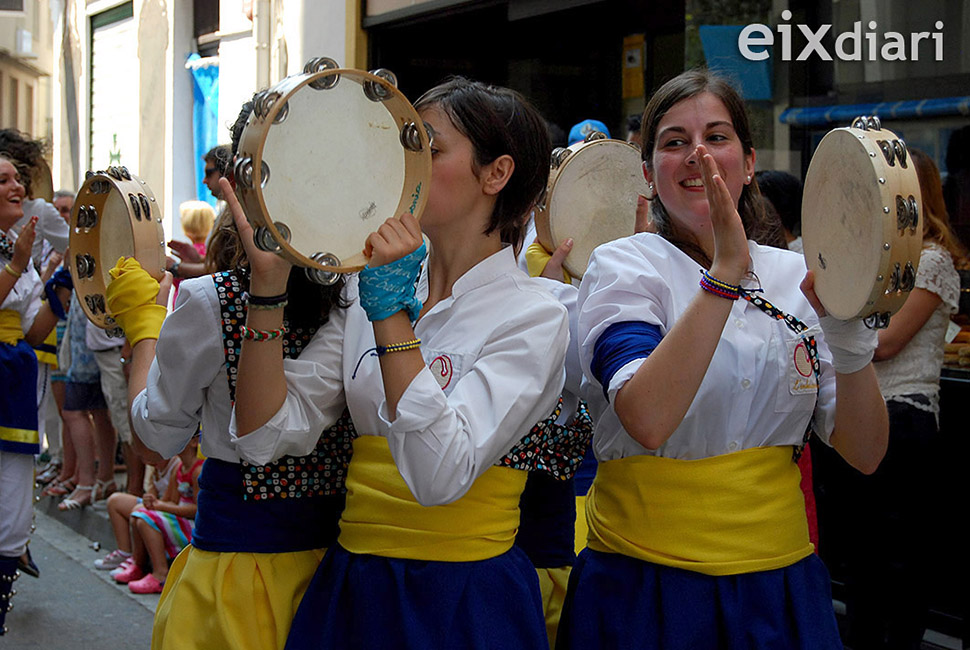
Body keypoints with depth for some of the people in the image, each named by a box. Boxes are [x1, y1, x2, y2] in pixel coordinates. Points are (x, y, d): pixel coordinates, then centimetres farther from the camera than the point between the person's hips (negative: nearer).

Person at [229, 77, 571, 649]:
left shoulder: (533, 317, -10)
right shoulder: (368, 288, 5)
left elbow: (441, 476, -25)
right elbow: (265, 434, -4)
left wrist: (392, 312, -23)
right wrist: (269, 279, -10)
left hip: (464, 603, -5)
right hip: (350, 587, 5)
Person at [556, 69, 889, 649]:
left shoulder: (796, 276, 4)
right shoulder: (623, 266, -7)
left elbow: (865, 454, -1)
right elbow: (648, 421, -25)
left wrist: (847, 331, -16)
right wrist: (725, 272, -26)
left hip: (780, 583, 4)